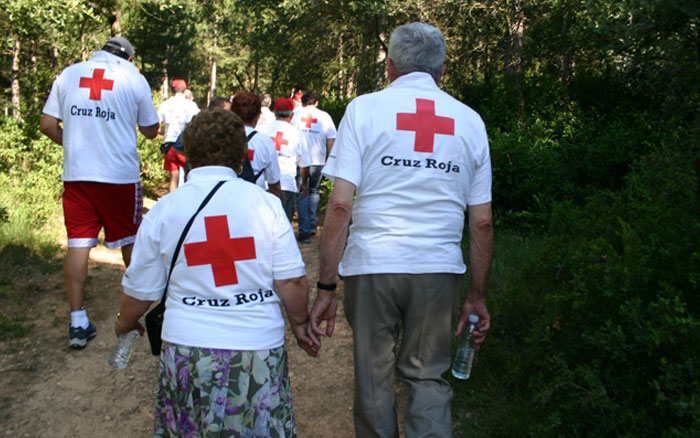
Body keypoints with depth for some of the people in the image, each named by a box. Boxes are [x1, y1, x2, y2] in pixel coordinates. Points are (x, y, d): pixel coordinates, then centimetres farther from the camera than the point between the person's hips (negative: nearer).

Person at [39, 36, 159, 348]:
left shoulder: (69, 74, 7)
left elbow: (47, 125, 5)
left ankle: (77, 322, 4)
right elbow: (150, 131, 7)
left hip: (76, 174, 2)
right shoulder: (134, 79, 0)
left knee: (78, 244, 4)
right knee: (129, 239, 14)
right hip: (120, 174, -1)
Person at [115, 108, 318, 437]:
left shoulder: (163, 210, -2)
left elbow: (140, 292, 6)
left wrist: (124, 324, 27)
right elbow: (292, 281, -6)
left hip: (187, 351, 1)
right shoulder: (265, 203, -4)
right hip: (260, 351, 0)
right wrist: (299, 322, 12)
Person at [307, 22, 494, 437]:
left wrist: (325, 287, -5)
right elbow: (482, 221, 7)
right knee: (429, 379, 15)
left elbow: (341, 204, -8)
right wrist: (478, 297, 14)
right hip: (439, 268, 2)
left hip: (372, 266, -2)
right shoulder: (469, 121, 8)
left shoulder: (365, 108, 1)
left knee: (374, 380, 13)